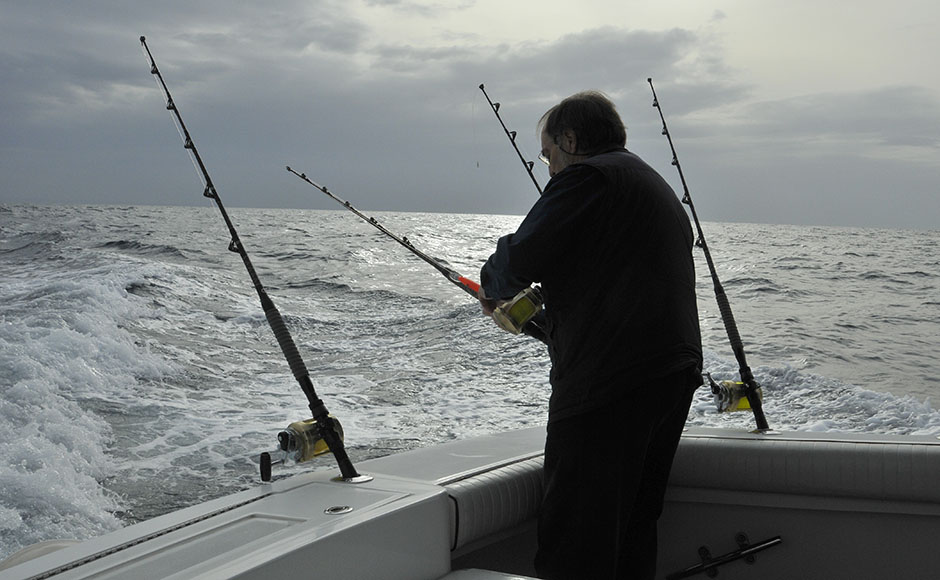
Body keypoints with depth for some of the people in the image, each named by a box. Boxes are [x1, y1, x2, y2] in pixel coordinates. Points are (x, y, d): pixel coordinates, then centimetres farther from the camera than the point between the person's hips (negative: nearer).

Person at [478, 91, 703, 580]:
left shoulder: (587, 176, -6)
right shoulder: (658, 186, 25)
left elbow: (521, 258, -13)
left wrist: (491, 289, 9)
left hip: (608, 381, -10)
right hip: (676, 373, 10)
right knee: (634, 531, 17)